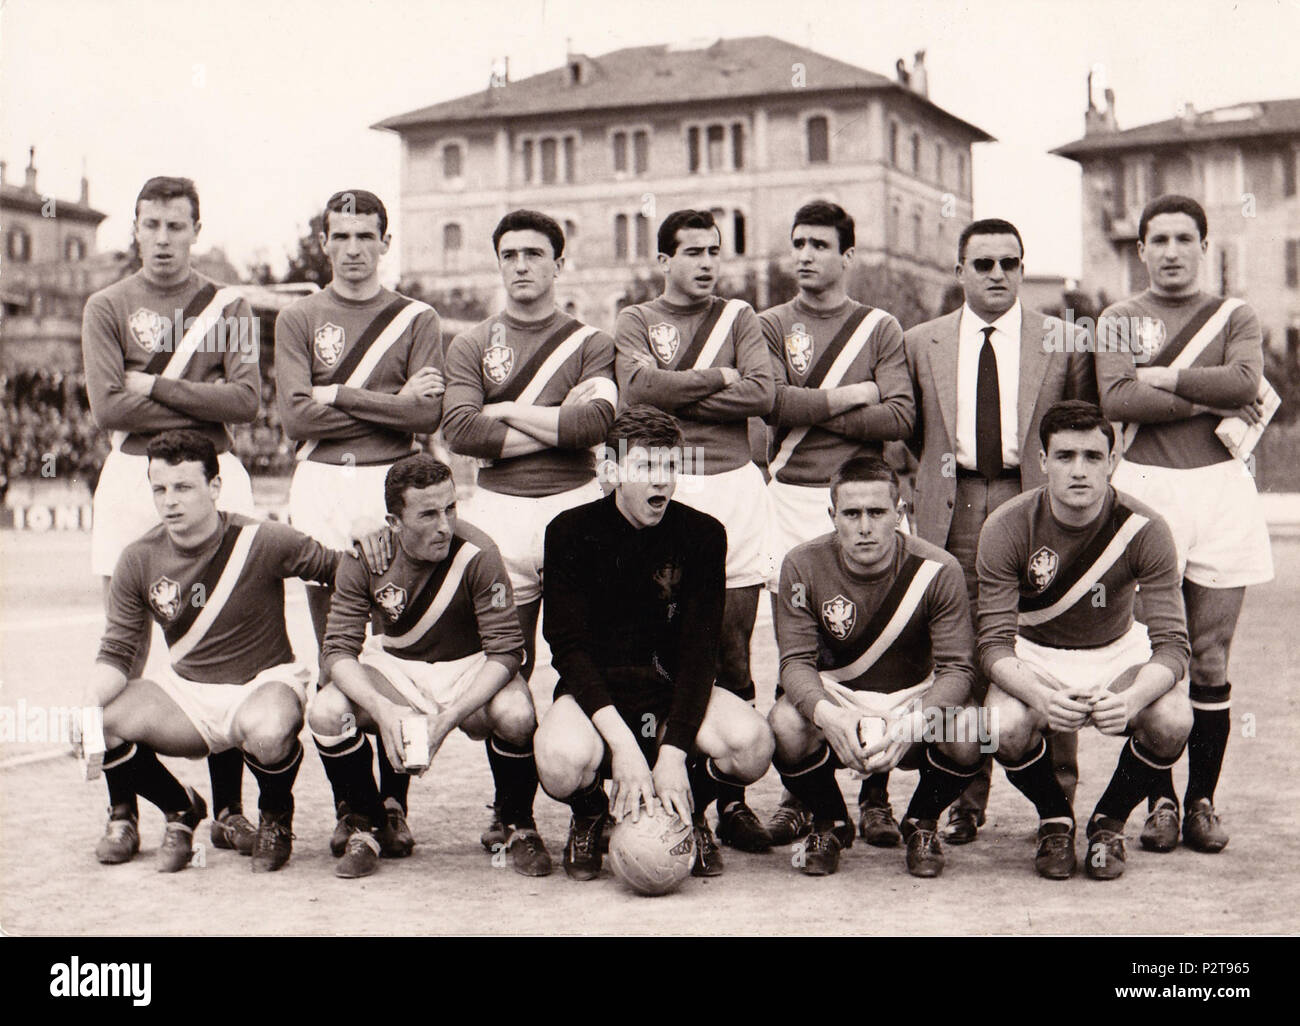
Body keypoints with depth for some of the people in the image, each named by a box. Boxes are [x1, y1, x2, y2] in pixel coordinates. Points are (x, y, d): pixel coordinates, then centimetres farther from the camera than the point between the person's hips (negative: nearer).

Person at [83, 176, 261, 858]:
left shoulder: (228, 307, 11)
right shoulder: (107, 308, 9)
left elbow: (247, 401, -2)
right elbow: (107, 406, -4)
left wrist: (159, 385, -7)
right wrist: (202, 398, -5)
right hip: (132, 476, 0)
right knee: (124, 654, 0)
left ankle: (227, 809, 2)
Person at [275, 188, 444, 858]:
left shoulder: (417, 319, 9)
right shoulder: (298, 318, 12)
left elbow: (428, 415, -4)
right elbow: (295, 415, -2)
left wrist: (341, 395, -6)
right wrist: (390, 403, -4)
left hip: (394, 485, -1)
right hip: (322, 485, 1)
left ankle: (393, 803, 2)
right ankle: (349, 804, 8)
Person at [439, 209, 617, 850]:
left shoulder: (590, 343, 9)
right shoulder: (471, 346, 11)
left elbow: (596, 422, -10)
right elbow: (459, 430, -5)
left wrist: (506, 412, -3)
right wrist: (557, 425, -7)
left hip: (575, 504, -1)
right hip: (500, 507, 1)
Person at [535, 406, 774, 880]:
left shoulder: (702, 535, -3)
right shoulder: (572, 533, -7)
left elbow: (698, 650, -10)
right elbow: (570, 648, -14)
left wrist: (673, 752, -23)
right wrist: (622, 743, -28)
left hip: (674, 691, 2)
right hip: (595, 692, -2)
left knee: (752, 741, -29)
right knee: (563, 758, -36)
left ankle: (690, 811, 8)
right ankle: (590, 815, 5)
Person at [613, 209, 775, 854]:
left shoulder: (739, 317, 16)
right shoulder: (635, 321, 12)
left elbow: (763, 394, -1)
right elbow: (639, 387, -9)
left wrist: (678, 395, -4)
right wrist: (718, 377, -3)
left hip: (733, 488, 1)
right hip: (661, 490, -1)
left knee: (732, 653, 1)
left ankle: (731, 799, 6)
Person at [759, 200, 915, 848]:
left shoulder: (881, 329, 11)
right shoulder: (770, 326, 12)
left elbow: (901, 417, -2)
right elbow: (772, 402, -6)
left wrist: (814, 413, -4)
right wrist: (851, 395, -2)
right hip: (793, 498, 0)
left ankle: (875, 798, 4)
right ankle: (800, 795, 9)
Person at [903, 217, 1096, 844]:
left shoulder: (1066, 342, 9)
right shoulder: (920, 344, 12)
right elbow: (908, 434, 18)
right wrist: (918, 494, 10)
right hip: (952, 509, 1)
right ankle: (965, 800, 10)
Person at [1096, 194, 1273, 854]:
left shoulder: (1235, 318, 12)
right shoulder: (1119, 320, 10)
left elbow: (1245, 380, -9)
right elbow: (1117, 399, -8)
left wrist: (1161, 377, -5)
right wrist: (1209, 400, -7)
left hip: (1221, 487, 1)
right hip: (1146, 488, -1)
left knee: (1210, 661, 2)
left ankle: (1202, 801, 10)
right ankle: (1159, 802, 8)